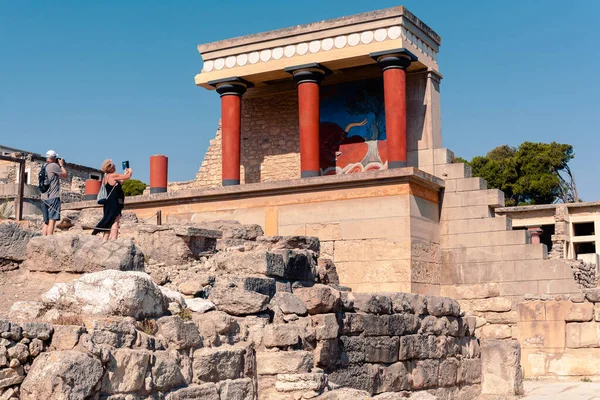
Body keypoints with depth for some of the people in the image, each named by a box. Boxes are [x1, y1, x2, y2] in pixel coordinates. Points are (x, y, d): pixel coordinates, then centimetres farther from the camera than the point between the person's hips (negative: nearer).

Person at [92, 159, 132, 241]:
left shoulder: (105, 178, 16)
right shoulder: (113, 176, -10)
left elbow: (118, 184, 25)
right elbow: (128, 176, -4)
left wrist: (125, 173, 30)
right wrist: (130, 171, 19)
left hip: (108, 202, 9)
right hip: (114, 202, -9)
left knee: (108, 224, 9)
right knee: (115, 223, -13)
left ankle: (104, 241, 5)